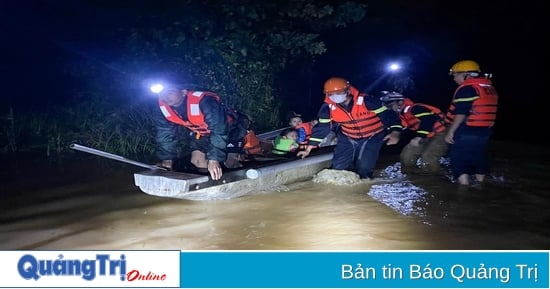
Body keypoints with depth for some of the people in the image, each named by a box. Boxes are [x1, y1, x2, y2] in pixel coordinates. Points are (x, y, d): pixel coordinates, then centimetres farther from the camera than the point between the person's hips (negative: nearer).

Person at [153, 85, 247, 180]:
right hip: (200, 134, 5)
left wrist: (214, 159, -49)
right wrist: (167, 159, -10)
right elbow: (165, 133, -9)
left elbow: (218, 131, -43)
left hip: (228, 131, -5)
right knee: (198, 161, -11)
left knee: (231, 164, -10)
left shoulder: (204, 101, -41)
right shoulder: (163, 105, -21)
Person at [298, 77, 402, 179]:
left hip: (372, 137, -3)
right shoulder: (328, 107, -15)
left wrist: (395, 132, -41)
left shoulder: (366, 101, -27)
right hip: (348, 138, 4)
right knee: (339, 167, -1)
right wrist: (308, 149, -2)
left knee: (364, 168, -15)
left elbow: (387, 114, -22)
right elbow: (321, 127, -4)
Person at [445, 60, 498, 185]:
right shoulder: (490, 88, 13)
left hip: (465, 132, -9)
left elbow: (461, 113, -22)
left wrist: (450, 131, -18)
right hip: (484, 131, 9)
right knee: (479, 159, 19)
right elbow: (483, 111, 17)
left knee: (459, 161, -2)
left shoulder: (467, 88, -16)